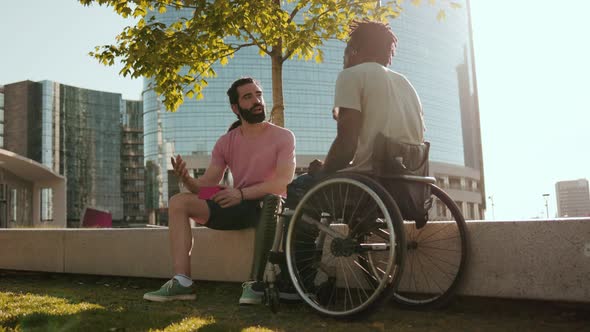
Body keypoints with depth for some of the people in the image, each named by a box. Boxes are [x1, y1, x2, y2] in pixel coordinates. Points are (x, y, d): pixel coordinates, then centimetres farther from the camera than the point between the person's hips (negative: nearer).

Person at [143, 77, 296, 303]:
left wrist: (242, 194, -26)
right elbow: (206, 186, 6)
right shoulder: (226, 142, 12)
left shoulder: (282, 136, 0)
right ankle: (182, 282, -20)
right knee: (178, 202, -10)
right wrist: (187, 179, -18)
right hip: (236, 208, 5)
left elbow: (284, 182, -15)